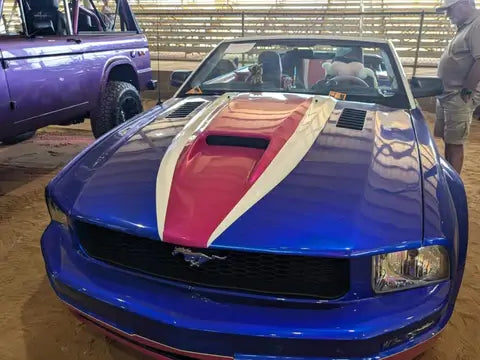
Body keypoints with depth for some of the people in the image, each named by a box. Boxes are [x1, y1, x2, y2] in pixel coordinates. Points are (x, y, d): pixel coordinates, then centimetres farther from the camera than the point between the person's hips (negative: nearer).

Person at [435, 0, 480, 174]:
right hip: (446, 96, 10)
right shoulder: (465, 27, 18)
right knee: (447, 140, 15)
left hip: (458, 98, -10)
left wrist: (464, 91, -20)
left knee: (454, 143, -4)